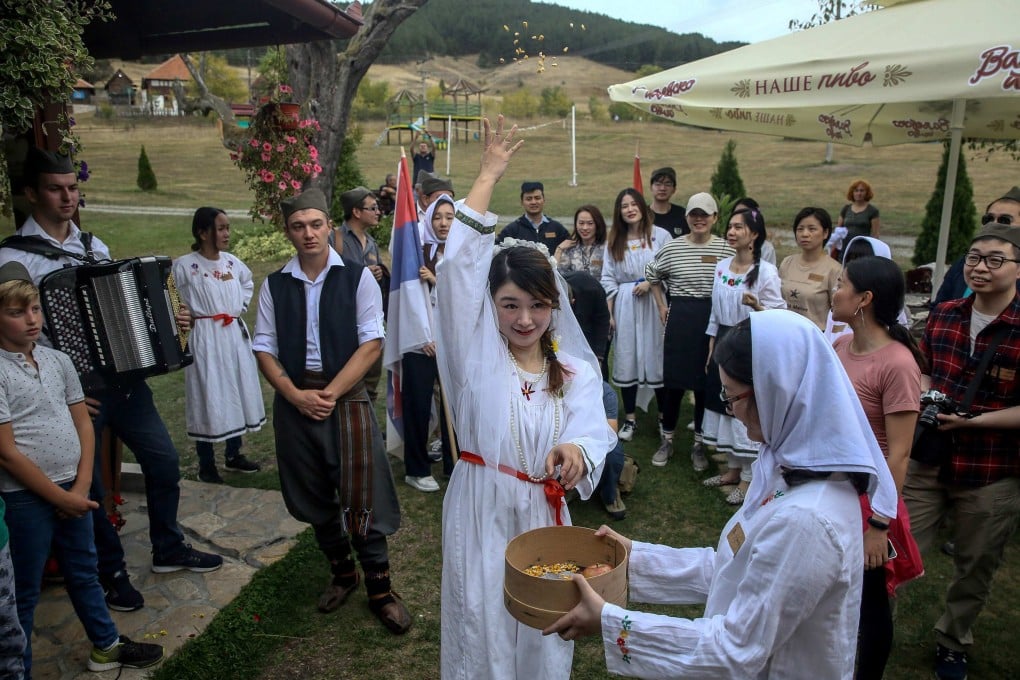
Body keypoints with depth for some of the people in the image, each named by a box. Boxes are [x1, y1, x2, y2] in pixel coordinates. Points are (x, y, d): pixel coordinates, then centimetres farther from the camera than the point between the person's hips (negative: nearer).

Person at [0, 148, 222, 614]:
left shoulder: (94, 245, 9)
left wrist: (167, 320, 4)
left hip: (124, 378, 6)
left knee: (164, 463, 13)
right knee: (88, 489, 8)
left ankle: (168, 550, 34)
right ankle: (112, 572, 30)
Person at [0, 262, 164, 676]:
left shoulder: (58, 361, 3)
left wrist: (80, 487, -4)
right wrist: (60, 497, -10)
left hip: (72, 491, 6)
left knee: (84, 572, 21)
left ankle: (106, 646, 37)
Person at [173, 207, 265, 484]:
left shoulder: (232, 262, 5)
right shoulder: (184, 265, -13)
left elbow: (248, 283, 24)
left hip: (236, 334, 6)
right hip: (206, 337, -6)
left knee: (238, 391, 13)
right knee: (208, 397, -1)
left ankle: (234, 456, 29)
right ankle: (206, 464, 13)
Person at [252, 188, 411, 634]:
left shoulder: (357, 278, -4)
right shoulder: (275, 285, 5)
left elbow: (371, 343, -9)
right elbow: (264, 349, 4)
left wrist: (330, 393, -14)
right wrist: (296, 395, -10)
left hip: (346, 396, -3)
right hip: (294, 400, 4)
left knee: (360, 494, -2)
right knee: (314, 496, 14)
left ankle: (380, 588, 16)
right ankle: (341, 573, 35)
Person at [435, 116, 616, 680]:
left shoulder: (576, 371, 3)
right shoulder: (478, 352, -5)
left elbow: (592, 432, -11)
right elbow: (459, 263, -13)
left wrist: (577, 452, -37)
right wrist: (489, 174, -8)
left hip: (544, 515, 2)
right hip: (480, 511, -2)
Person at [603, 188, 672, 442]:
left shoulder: (660, 235, 0)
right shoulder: (614, 241, 11)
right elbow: (608, 280, 8)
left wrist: (651, 283, -14)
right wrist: (609, 313, 2)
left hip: (653, 304, -3)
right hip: (624, 306, 3)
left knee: (656, 357, 0)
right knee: (626, 359, 5)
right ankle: (629, 418, 15)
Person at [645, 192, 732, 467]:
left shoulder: (726, 249, -2)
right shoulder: (672, 248, 0)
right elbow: (651, 274, 15)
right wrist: (661, 306, 10)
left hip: (713, 321, 0)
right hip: (679, 320, 0)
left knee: (705, 382, 7)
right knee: (673, 380, 5)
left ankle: (700, 444, 23)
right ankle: (666, 440, 21)